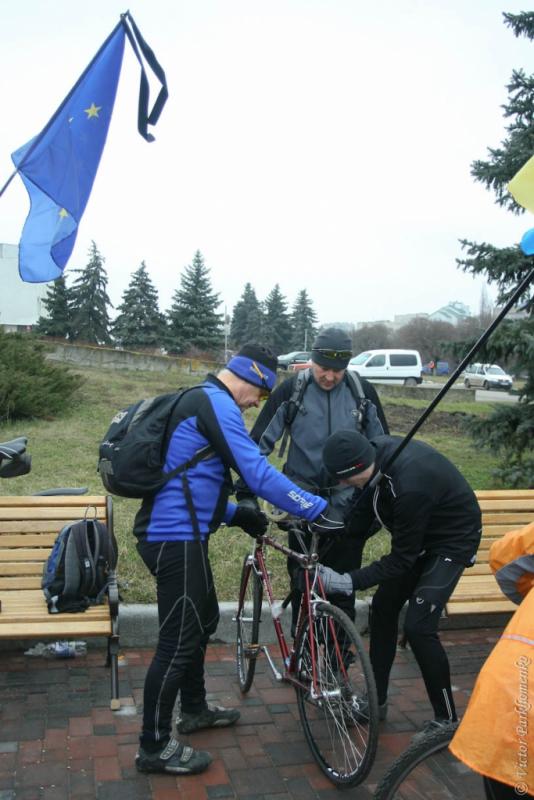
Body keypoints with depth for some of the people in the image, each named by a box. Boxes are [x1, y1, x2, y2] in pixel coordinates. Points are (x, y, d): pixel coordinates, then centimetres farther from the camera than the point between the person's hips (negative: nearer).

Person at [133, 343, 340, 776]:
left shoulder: (198, 401, 17)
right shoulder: (216, 403, -15)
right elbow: (259, 473, -24)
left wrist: (235, 513, 19)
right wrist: (317, 508, -21)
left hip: (173, 532, 11)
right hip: (175, 538, -11)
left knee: (203, 619, 24)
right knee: (179, 640, 0)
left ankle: (194, 709, 41)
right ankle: (154, 747, 16)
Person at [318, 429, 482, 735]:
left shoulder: (409, 486, -40)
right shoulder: (378, 450, -18)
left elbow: (402, 559, -29)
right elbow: (366, 504, 0)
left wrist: (350, 581, -31)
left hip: (452, 540, -8)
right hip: (418, 533, 8)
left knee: (418, 627, -14)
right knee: (383, 607, 10)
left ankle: (447, 718, 7)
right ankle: (377, 699, 25)